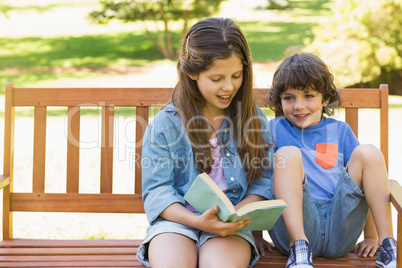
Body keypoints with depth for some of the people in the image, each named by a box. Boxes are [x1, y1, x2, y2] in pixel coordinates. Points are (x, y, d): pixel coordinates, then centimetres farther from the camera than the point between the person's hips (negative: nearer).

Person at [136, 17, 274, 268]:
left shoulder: (255, 120, 8)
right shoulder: (166, 123, 1)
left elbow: (262, 181, 8)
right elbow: (157, 191, -1)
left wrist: (241, 213, -13)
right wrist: (197, 221, -18)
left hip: (230, 227, 1)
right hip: (177, 219, 0)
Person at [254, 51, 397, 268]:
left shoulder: (339, 131, 17)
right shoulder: (274, 129, 11)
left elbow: (364, 185, 16)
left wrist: (370, 236, 8)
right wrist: (255, 234, -2)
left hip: (339, 233, 2)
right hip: (295, 225, -2)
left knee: (368, 152, -11)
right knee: (288, 153, -22)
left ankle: (387, 244, -14)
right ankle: (299, 246, -31)